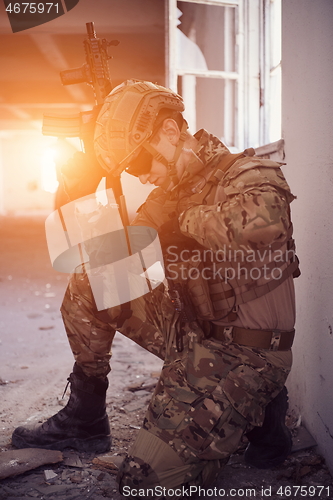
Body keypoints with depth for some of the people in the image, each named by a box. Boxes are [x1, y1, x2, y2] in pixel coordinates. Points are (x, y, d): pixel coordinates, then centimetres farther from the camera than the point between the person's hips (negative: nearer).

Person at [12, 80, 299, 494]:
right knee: (88, 282, 4)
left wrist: (184, 215, -24)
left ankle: (259, 411, 4)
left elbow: (263, 224, -43)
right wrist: (82, 197, -8)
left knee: (146, 478, -18)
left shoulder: (248, 175, -17)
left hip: (245, 352, -8)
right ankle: (84, 418, 14)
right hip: (189, 332, 8)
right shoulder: (176, 188, 8)